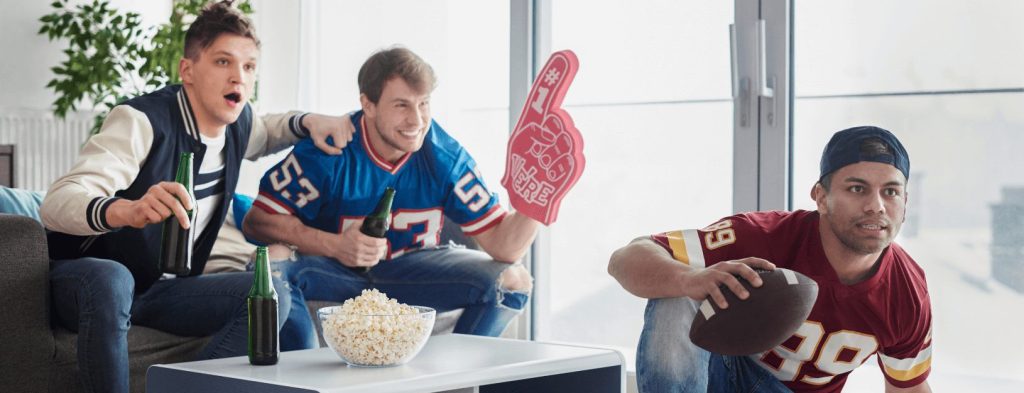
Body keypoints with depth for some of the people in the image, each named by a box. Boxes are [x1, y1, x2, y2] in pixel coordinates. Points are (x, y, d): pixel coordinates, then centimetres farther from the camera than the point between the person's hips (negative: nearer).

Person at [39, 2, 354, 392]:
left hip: (159, 288, 6)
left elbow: (262, 132, 28)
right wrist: (126, 210, -57)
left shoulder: (238, 123, 0)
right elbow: (56, 203, -35)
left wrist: (308, 121, 4)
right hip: (83, 276, -6)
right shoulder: (142, 121, -22)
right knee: (110, 280, -41)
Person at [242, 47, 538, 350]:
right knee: (269, 272, -34)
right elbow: (256, 221, -20)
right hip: (332, 268, -2)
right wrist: (335, 245, -32)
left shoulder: (446, 157, -14)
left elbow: (502, 245, -16)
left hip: (408, 267, 2)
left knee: (512, 280, -17)